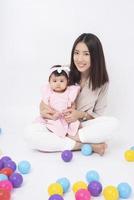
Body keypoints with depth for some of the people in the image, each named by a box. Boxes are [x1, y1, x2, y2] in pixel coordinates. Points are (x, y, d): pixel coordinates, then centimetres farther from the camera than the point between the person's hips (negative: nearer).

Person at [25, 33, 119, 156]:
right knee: (31, 133, -30)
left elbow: (98, 116, 0)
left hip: (83, 126, 0)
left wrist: (81, 115, -21)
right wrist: (43, 108, -20)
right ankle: (88, 145, -26)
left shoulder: (102, 81, -5)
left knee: (113, 123, -28)